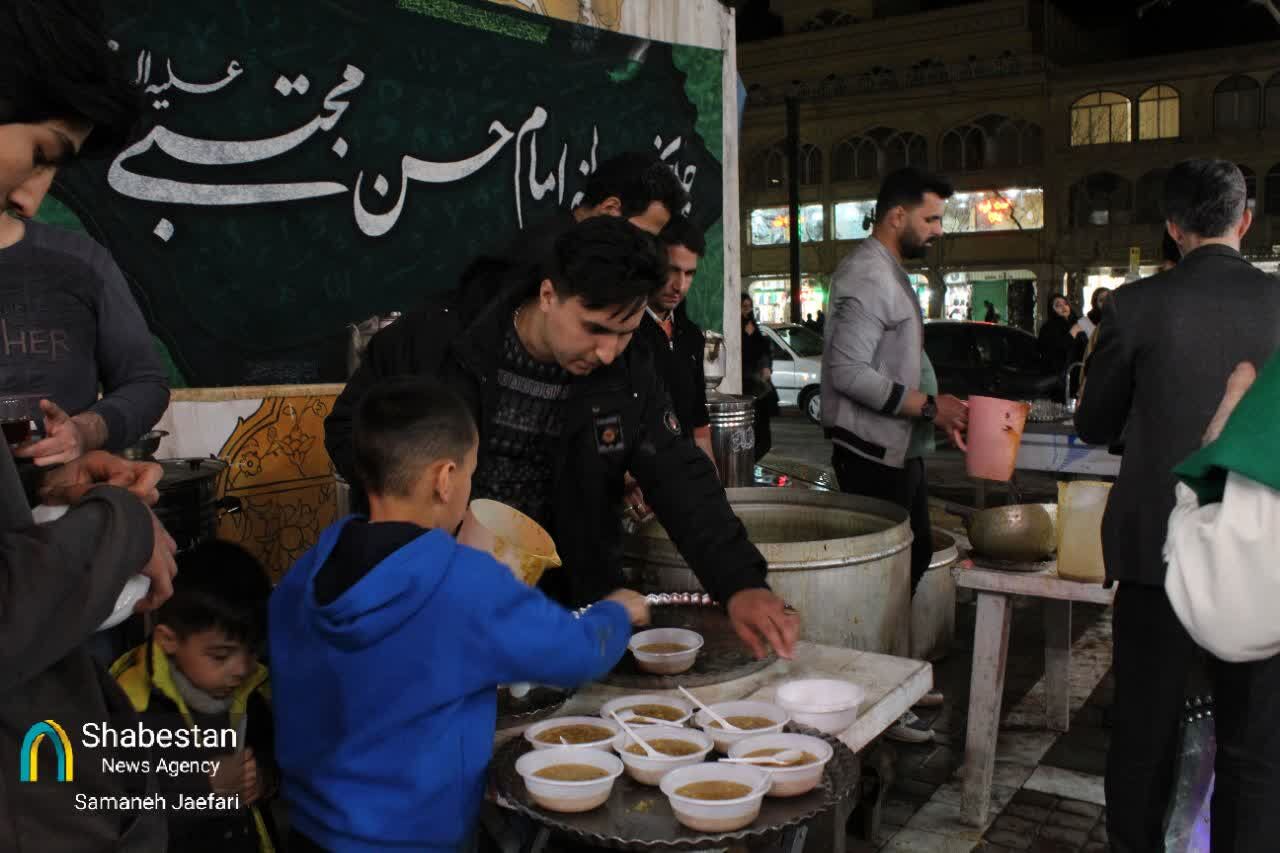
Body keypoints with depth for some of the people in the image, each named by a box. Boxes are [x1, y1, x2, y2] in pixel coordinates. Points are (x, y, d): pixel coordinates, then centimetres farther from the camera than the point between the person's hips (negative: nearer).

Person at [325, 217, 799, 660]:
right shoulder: (434, 338, -13)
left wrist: (740, 583, -25)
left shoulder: (629, 377, -6)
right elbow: (348, 430, -3)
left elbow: (682, 481, -10)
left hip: (567, 599, 2)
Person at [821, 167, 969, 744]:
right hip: (871, 453, -11)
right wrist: (927, 406, -21)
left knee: (913, 556, 18)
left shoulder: (891, 273, 17)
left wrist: (938, 408, 14)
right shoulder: (867, 276, -17)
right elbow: (849, 371, -25)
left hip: (900, 449, 11)